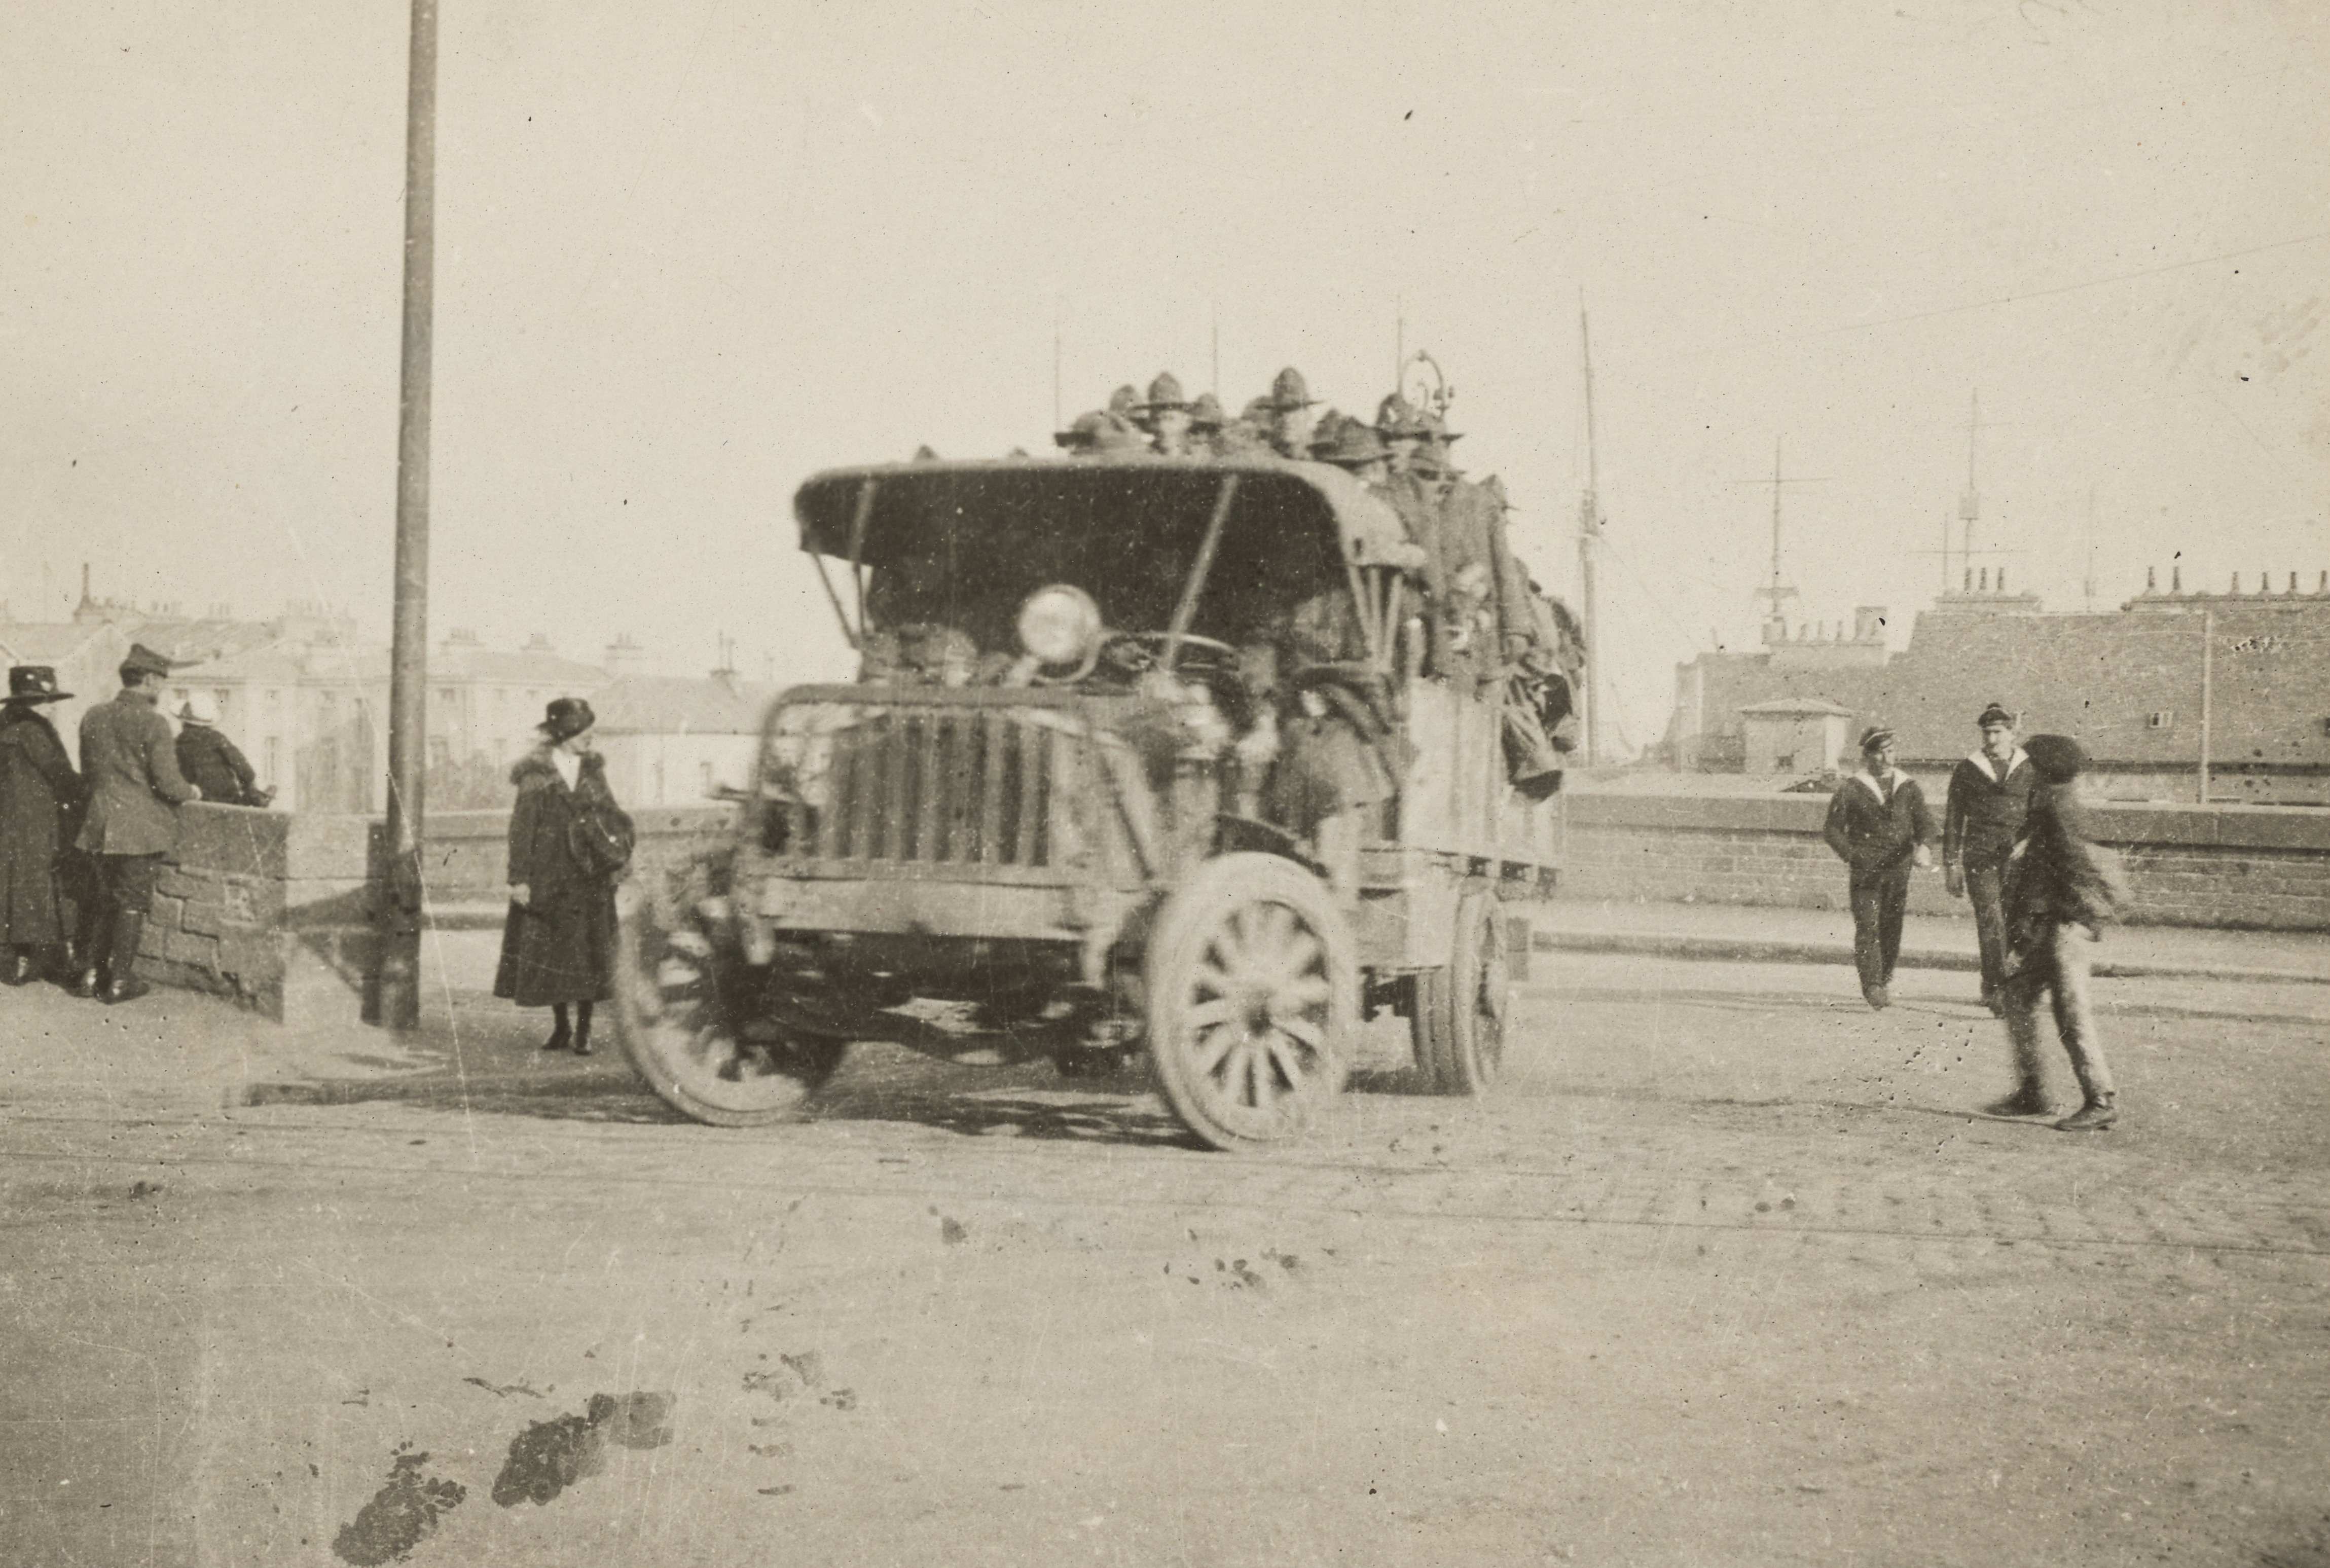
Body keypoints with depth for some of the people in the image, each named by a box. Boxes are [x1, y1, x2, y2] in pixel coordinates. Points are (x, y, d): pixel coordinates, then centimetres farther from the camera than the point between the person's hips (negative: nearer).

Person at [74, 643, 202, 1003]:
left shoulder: (92, 717, 5)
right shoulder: (153, 722, -14)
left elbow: (87, 772, 13)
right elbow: (167, 783, -15)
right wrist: (191, 792, 5)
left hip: (101, 825, 6)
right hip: (141, 828, -6)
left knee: (104, 900, 18)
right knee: (132, 903, 3)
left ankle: (90, 974, 19)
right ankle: (119, 982, 7)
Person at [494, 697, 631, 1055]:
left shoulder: (593, 769, 8)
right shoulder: (537, 774, -4)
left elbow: (612, 814, 14)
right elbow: (522, 827, -5)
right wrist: (519, 878, -10)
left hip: (590, 878, 3)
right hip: (548, 877, -3)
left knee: (589, 952, 2)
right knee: (550, 949, 3)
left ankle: (584, 1031, 10)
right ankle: (560, 1026, 18)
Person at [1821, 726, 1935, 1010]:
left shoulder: (1909, 788, 13)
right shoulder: (1850, 790, 4)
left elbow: (1925, 823, 7)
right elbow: (1832, 829, 6)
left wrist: (1924, 847, -15)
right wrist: (1854, 856, -7)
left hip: (1899, 872, 3)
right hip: (1866, 873, -3)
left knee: (1892, 930, 4)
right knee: (1868, 929, -11)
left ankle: (1884, 981, 21)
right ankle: (1872, 988, -14)